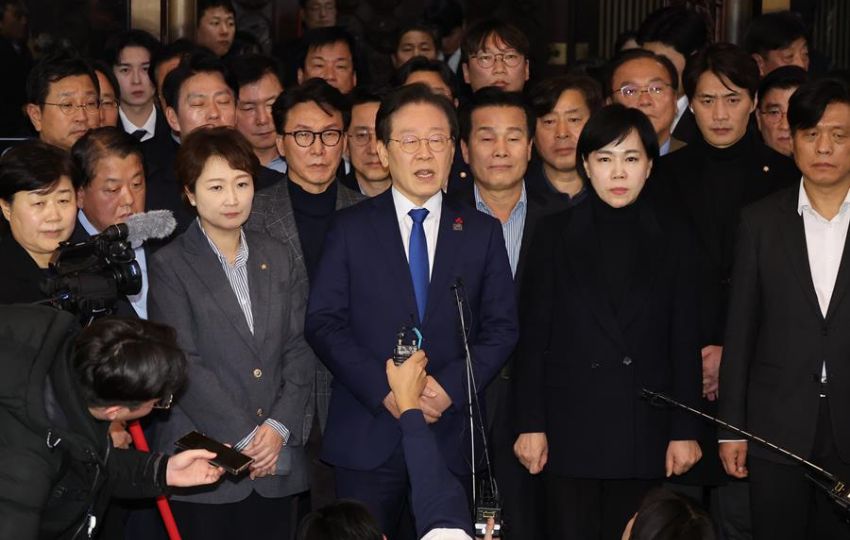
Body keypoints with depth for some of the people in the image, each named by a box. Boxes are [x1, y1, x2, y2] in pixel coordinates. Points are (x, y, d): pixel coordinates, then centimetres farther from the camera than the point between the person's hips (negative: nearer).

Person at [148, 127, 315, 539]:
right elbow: (183, 364, -9)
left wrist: (279, 426, -7)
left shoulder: (276, 259, 13)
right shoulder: (170, 265, -1)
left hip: (276, 462, 4)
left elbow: (298, 350, 7)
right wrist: (244, 438, -12)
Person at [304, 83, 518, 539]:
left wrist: (451, 386, -11)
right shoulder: (352, 228, 5)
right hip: (367, 438, -1)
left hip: (450, 437, 1)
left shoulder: (482, 232, 9)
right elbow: (323, 321, -2)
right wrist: (383, 390, -13)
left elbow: (501, 326, 5)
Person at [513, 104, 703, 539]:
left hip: (644, 431, 1)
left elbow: (684, 340, 5)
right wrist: (530, 424, -4)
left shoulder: (671, 237, 7)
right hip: (570, 427, -1)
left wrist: (685, 430, 1)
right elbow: (533, 335, 1)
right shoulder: (555, 234, 4)